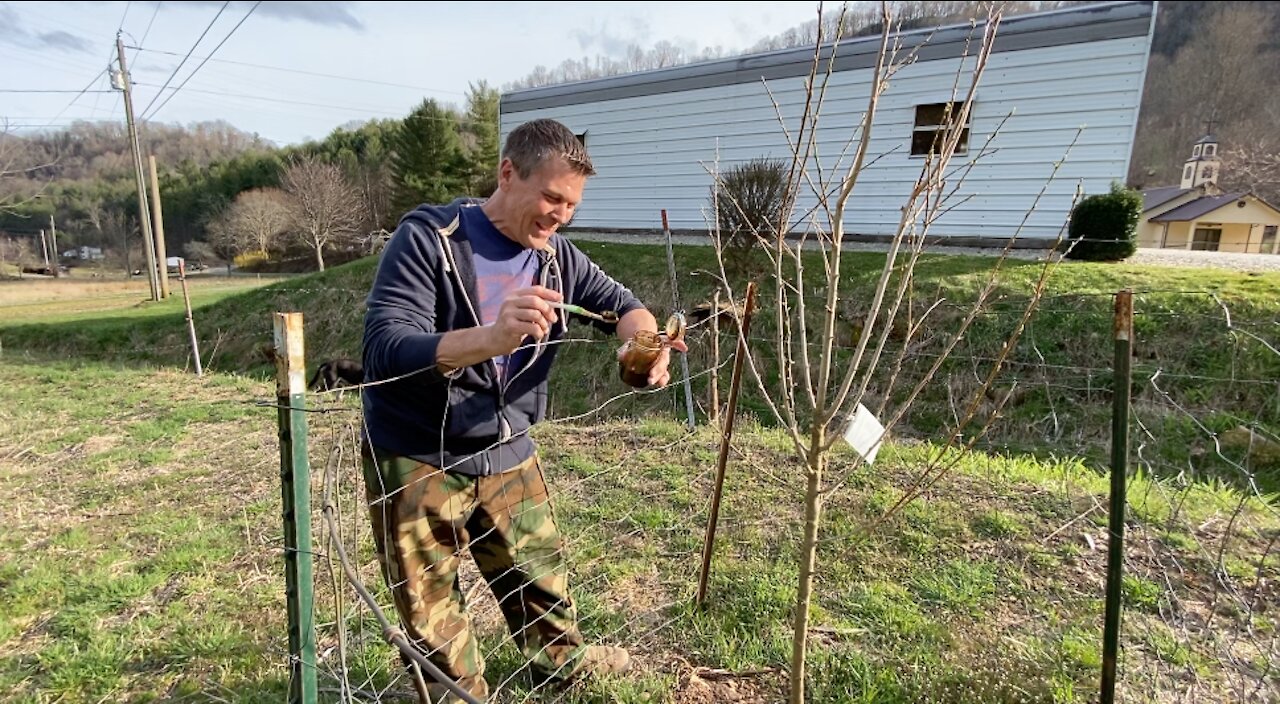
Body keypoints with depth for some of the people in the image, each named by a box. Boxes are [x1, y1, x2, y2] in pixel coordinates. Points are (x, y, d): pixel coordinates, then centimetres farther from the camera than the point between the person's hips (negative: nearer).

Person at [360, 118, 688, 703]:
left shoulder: (557, 256, -1)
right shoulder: (427, 237, -18)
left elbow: (619, 303, 6)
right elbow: (384, 350, -27)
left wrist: (642, 341, -19)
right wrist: (491, 337, -46)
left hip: (508, 456, 5)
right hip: (416, 463, -4)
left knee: (539, 572, 22)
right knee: (434, 617, 10)